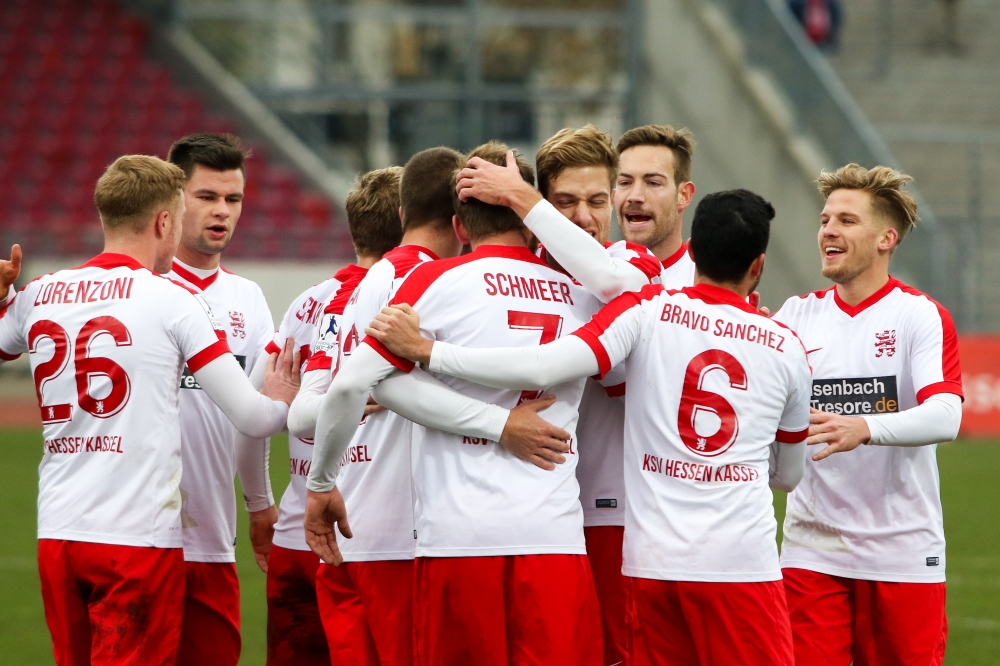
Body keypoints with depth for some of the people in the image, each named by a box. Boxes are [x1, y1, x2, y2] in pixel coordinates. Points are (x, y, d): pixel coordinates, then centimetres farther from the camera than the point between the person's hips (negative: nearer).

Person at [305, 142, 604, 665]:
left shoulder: (436, 280, 0)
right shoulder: (583, 295, 9)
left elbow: (351, 384, -6)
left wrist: (321, 483, 7)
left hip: (458, 535, -2)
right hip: (556, 537, 2)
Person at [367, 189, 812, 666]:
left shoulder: (648, 309, 0)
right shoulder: (787, 349, 7)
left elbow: (546, 367, -13)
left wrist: (424, 349, -9)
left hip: (654, 562, 0)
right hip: (743, 568, 0)